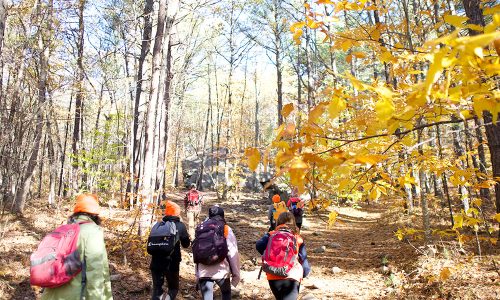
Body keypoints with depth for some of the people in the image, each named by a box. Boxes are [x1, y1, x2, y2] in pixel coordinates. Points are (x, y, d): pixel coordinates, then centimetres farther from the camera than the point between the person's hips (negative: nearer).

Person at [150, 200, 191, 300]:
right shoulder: (180, 226, -1)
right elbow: (186, 244, 8)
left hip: (156, 262, 3)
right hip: (172, 263, -2)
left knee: (157, 289, 15)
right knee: (173, 288, 15)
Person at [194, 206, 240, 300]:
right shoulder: (227, 230, -2)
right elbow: (233, 254, -5)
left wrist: (197, 274, 15)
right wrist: (236, 274, 4)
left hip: (204, 271, 1)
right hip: (221, 270, -1)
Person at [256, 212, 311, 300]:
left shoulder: (271, 235, 7)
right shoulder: (298, 239, 6)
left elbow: (259, 245, -11)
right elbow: (304, 259, 5)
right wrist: (303, 274, 22)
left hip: (273, 277, 2)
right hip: (292, 277, -2)